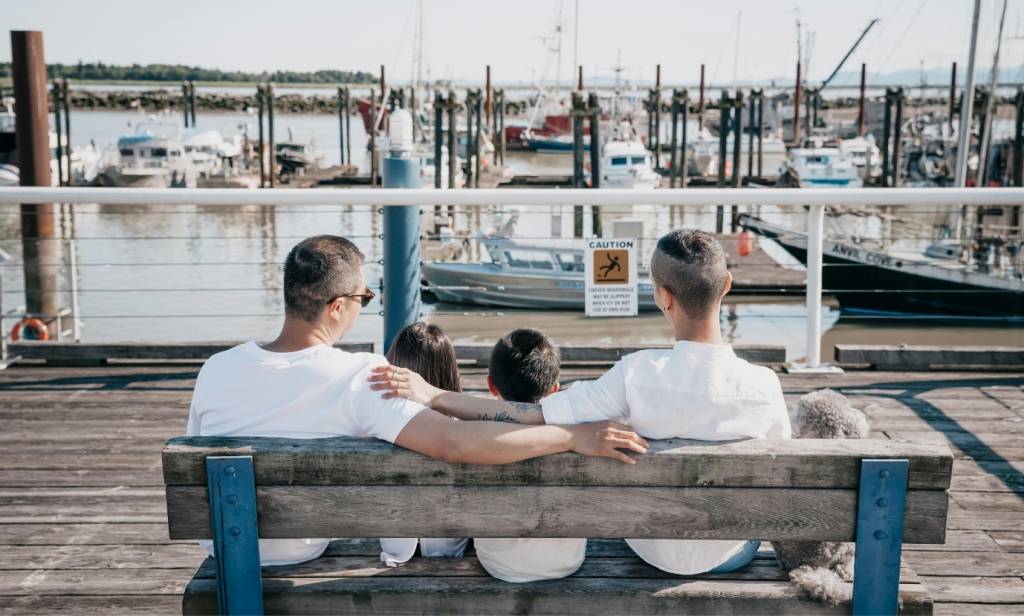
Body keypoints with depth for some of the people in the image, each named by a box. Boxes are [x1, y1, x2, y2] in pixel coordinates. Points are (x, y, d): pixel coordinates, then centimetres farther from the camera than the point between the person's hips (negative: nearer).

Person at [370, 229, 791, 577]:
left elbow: (530, 417, -26)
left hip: (656, 553, 0)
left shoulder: (636, 375, -28)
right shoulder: (762, 386, -25)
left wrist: (431, 396, -19)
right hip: (733, 555, 1)